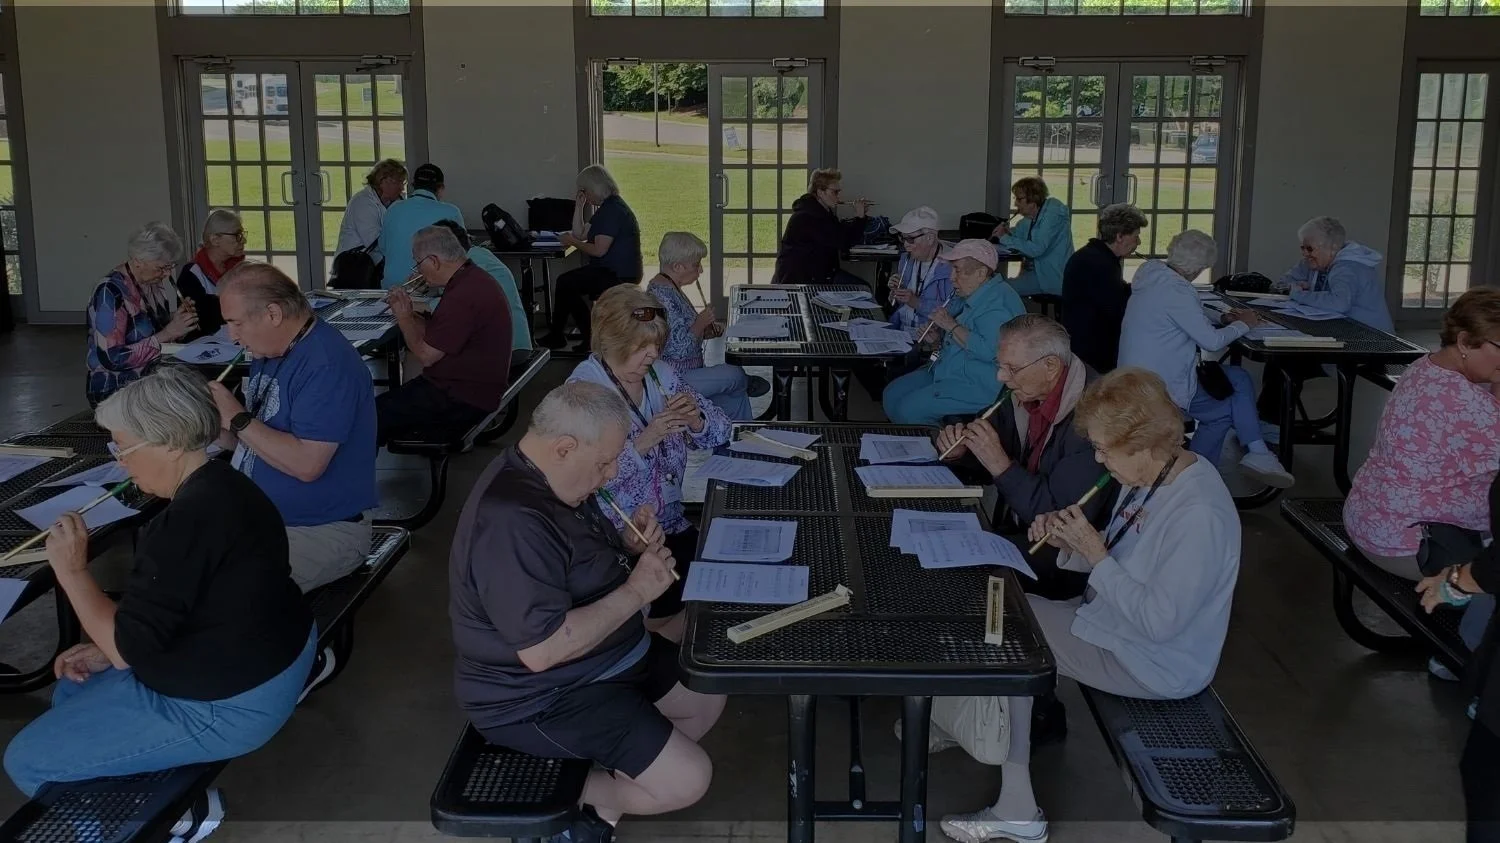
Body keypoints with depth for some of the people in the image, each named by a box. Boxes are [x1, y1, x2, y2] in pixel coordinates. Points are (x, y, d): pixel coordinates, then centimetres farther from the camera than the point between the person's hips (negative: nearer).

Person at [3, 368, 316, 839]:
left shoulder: (191, 519, -29)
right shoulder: (217, 487, 4)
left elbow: (128, 647, -24)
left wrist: (71, 570, -13)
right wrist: (108, 650, 6)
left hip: (229, 703, -10)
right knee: (71, 690, 24)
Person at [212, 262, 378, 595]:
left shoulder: (327, 364, -21)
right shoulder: (270, 352, 9)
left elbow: (306, 464, -27)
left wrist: (238, 419, -19)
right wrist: (215, 424, -2)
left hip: (322, 531, -9)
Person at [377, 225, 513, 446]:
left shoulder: (463, 297, -24)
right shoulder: (472, 279, 10)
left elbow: (426, 355, -17)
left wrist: (404, 317, -2)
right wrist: (409, 314, 5)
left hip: (463, 402, -11)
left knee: (372, 416, -10)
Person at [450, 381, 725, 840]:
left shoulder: (552, 480, 1)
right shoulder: (511, 521, -32)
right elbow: (542, 650, -34)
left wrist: (628, 546, -5)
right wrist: (636, 591, -26)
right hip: (543, 697, -10)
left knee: (708, 698, 14)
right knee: (687, 780, -13)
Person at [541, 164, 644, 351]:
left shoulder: (612, 210, -17)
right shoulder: (608, 207, 16)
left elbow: (599, 250, -22)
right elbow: (580, 234, 17)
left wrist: (572, 241, -8)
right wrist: (579, 206, 8)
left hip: (619, 276, -11)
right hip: (615, 271, 11)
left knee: (565, 283, -7)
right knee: (567, 282, 11)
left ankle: (557, 334, 8)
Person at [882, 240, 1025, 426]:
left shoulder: (998, 304, -22)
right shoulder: (971, 295, 11)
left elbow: (989, 351, -33)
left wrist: (951, 326, -23)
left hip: (979, 386, -11)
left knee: (909, 410, -20)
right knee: (891, 395, 7)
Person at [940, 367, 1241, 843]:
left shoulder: (1198, 515, -30)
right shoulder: (1150, 477, -1)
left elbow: (1158, 622, -30)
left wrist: (1093, 553, -25)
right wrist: (1069, 542, -9)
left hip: (1154, 665, -9)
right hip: (1115, 621, 9)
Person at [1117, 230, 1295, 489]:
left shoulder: (1155, 278, 7)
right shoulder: (1174, 291, -22)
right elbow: (1212, 341, -17)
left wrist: (1223, 320, 9)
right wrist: (1243, 325, 1)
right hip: (1163, 389, -9)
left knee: (1238, 378, 12)